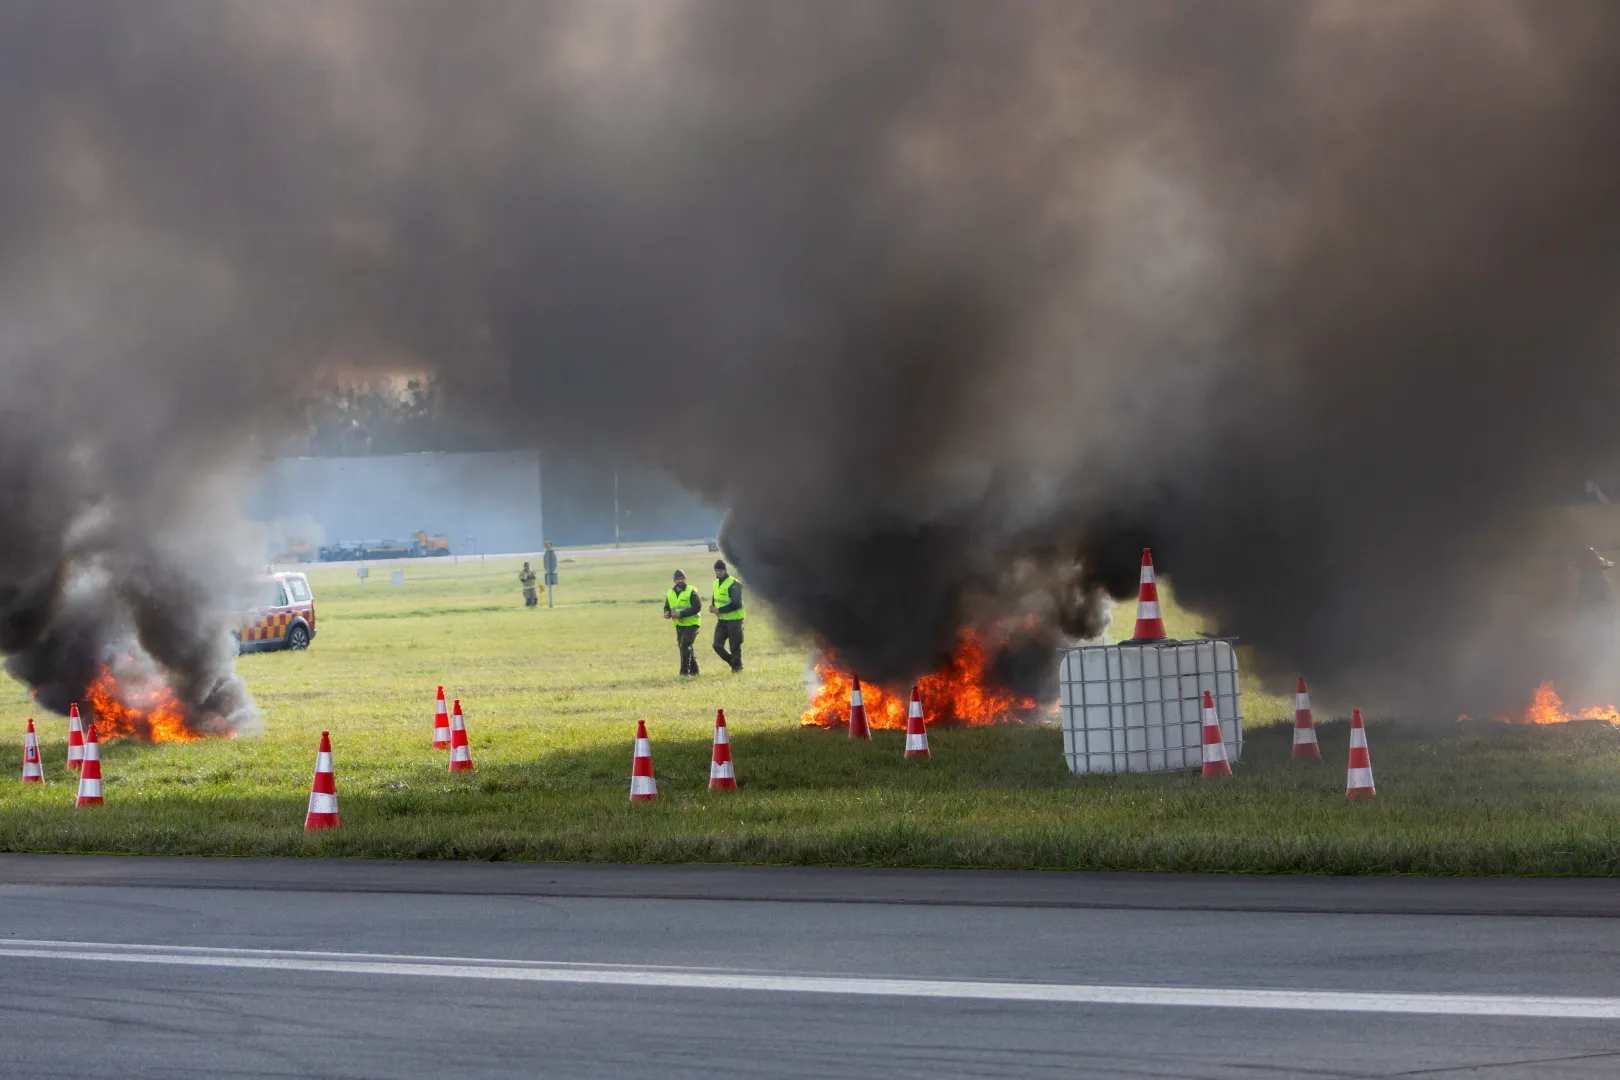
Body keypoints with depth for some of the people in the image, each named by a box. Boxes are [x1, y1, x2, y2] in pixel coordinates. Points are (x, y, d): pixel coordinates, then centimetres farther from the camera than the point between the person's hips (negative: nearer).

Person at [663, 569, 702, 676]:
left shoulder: (691, 592, -11)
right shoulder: (670, 594, 10)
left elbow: (697, 607, -17)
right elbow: (667, 607, 20)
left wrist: (681, 614, -22)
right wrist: (667, 613, -6)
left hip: (691, 623, -7)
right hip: (679, 625, 7)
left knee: (685, 645, -18)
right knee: (684, 647, 10)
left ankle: (685, 670, -11)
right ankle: (694, 670, 22)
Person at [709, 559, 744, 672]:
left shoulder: (734, 584, -17)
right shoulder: (716, 583, 9)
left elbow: (737, 604, -22)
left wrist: (720, 610, -23)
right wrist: (712, 607, -2)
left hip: (734, 619, -7)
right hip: (721, 620, 7)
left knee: (735, 646, -1)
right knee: (717, 645, 1)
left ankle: (737, 667, 15)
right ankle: (734, 663, 21)